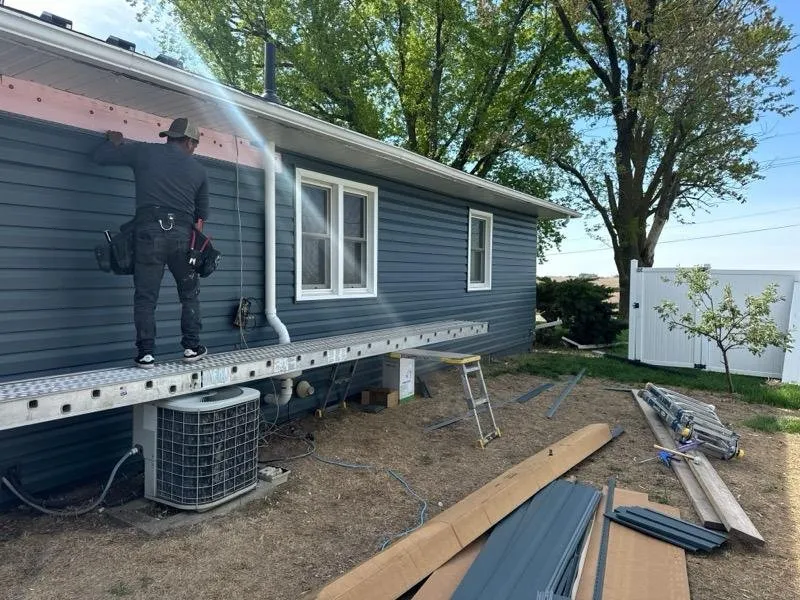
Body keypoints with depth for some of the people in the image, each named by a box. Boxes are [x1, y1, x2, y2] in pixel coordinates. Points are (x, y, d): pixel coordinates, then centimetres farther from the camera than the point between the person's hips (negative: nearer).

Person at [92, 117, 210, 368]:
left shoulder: (143, 151, 10)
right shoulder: (198, 168, 14)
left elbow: (98, 156, 17)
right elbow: (202, 213, 17)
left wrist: (114, 142, 34)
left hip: (148, 232, 0)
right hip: (183, 234, 1)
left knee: (145, 297, 4)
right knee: (190, 294, 15)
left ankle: (146, 353, 3)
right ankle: (192, 347, 15)